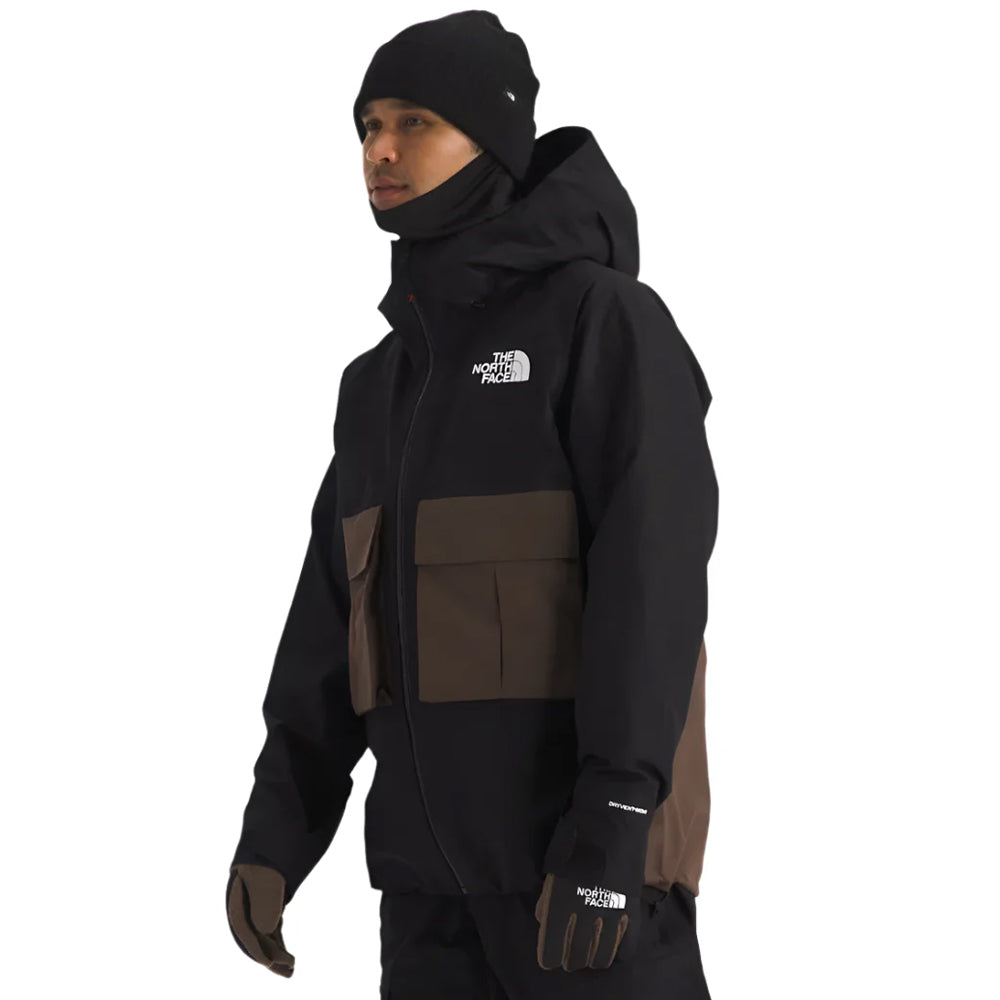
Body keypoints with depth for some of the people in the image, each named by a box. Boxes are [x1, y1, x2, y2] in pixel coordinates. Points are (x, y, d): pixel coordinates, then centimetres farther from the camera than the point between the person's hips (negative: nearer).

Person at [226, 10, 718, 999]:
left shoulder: (605, 317, -6)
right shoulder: (381, 380, 16)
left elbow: (653, 567, -16)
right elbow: (332, 618, 16)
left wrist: (612, 820, -24)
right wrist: (274, 829, 7)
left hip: (587, 851, -7)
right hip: (432, 860, 7)